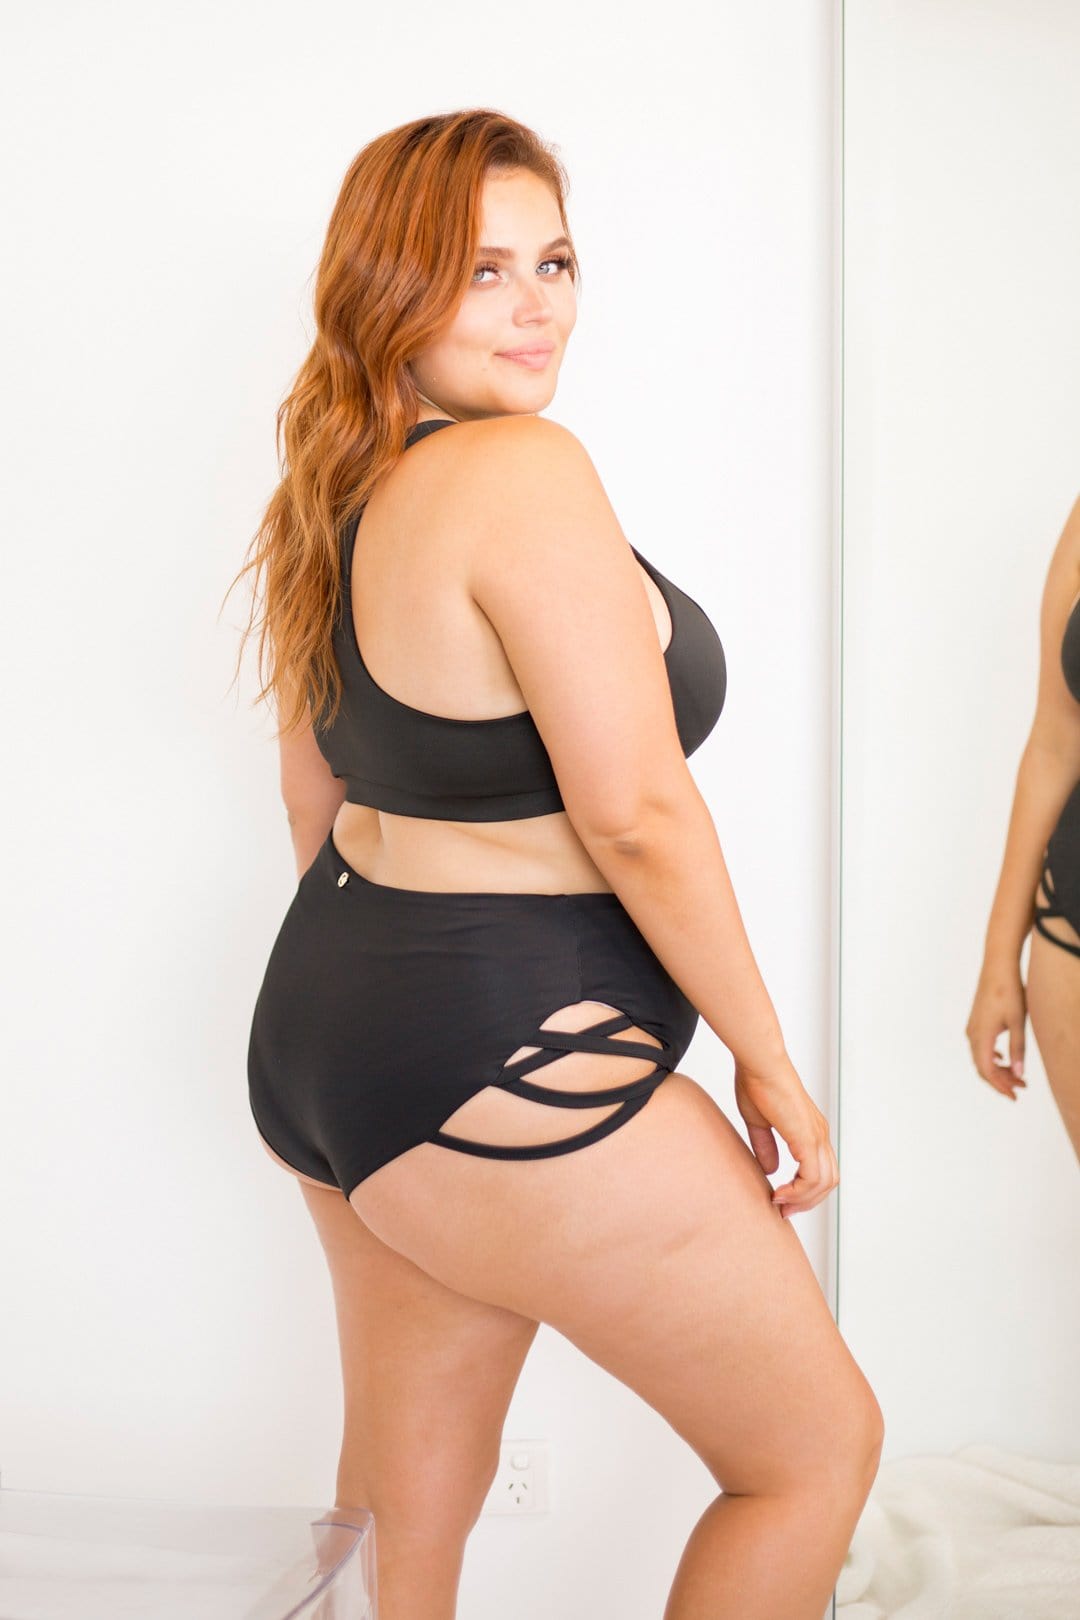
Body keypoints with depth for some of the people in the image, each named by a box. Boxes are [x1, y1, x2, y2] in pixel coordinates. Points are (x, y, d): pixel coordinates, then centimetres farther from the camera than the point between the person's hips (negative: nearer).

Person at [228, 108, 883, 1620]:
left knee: (407, 1497, 22)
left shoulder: (338, 495, 9)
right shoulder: (524, 471, -19)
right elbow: (634, 813, -21)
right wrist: (769, 1058, -9)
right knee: (818, 1446, 9)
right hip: (501, 1069, -10)